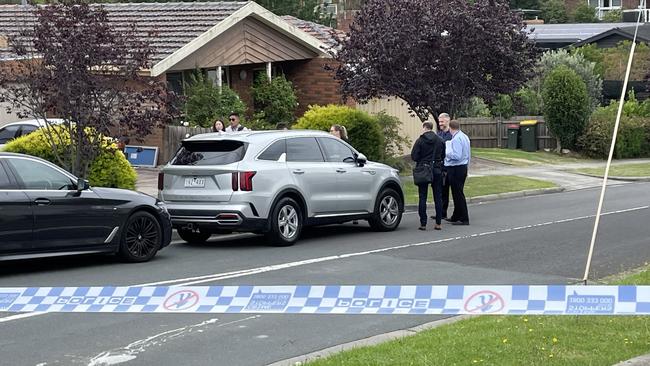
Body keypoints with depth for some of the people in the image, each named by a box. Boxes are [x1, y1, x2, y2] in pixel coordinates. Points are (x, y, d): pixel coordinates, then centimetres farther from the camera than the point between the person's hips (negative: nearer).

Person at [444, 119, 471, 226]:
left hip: (455, 169, -10)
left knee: (458, 194, -4)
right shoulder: (465, 137, 11)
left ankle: (464, 219, -3)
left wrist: (447, 152, -12)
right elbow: (468, 154, 17)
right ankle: (456, 216, 27)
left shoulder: (456, 139, -19)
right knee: (458, 193, 18)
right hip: (463, 167, 10)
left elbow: (457, 156, -26)